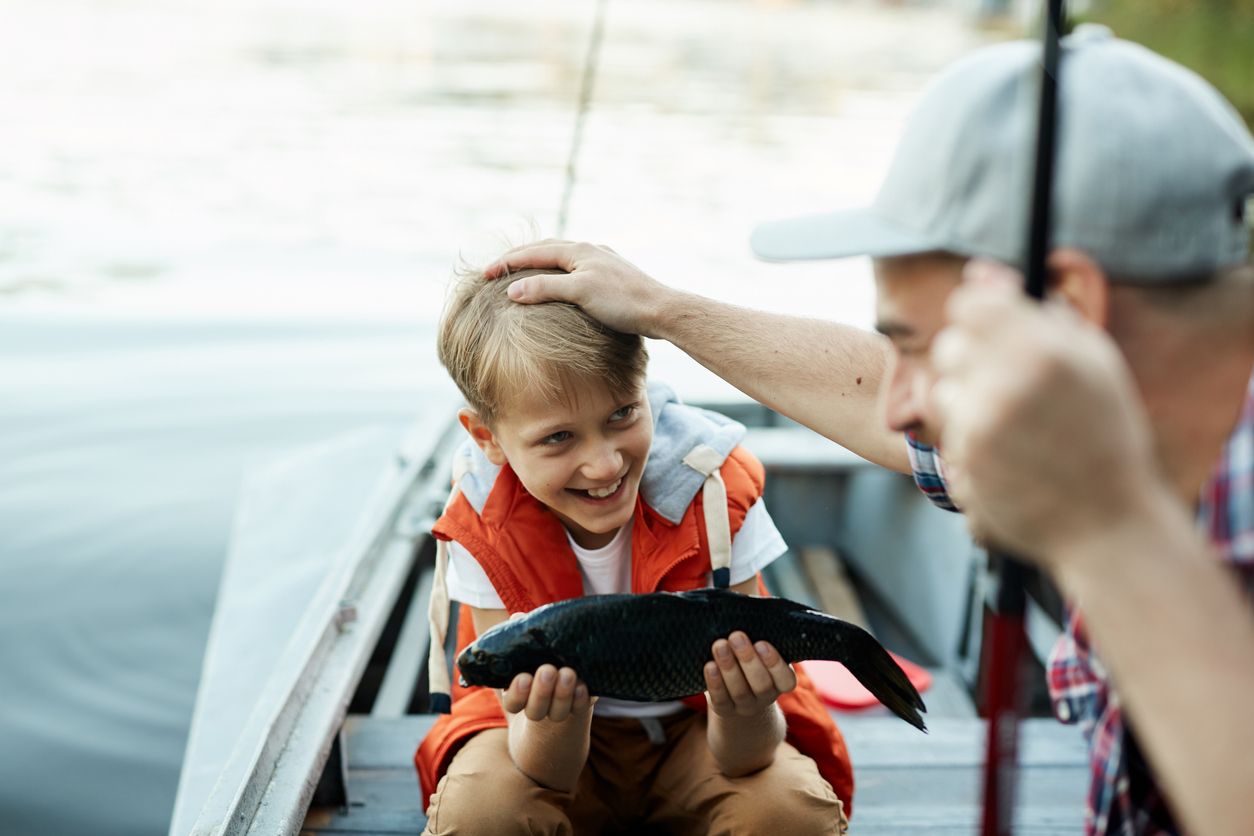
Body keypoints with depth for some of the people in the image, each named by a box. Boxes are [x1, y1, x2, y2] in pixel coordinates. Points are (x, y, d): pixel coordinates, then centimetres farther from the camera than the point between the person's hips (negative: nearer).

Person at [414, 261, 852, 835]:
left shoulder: (713, 494, -24)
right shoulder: (481, 531, -23)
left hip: (696, 729, 1)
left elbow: (741, 761, -24)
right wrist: (556, 718, -46)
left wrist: (744, 711, -48)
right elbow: (546, 775, -22)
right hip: (560, 747, 0)